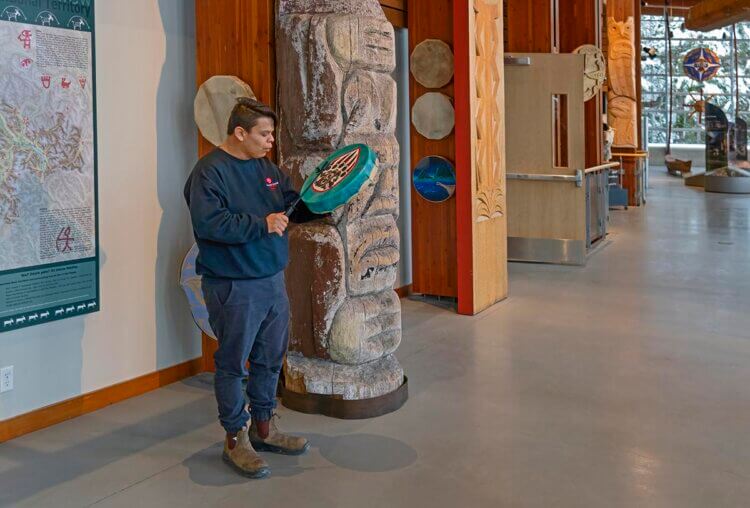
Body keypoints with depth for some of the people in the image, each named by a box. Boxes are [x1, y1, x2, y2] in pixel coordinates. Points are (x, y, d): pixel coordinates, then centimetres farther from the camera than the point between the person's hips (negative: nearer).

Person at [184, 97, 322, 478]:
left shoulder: (265, 167, 11)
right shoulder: (210, 171, -14)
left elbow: (293, 204, 19)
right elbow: (208, 223, -26)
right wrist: (262, 224, -23)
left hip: (272, 280, 8)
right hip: (233, 287, -8)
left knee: (270, 357, 17)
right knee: (233, 364, 4)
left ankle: (264, 428, 33)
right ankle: (236, 439, 17)